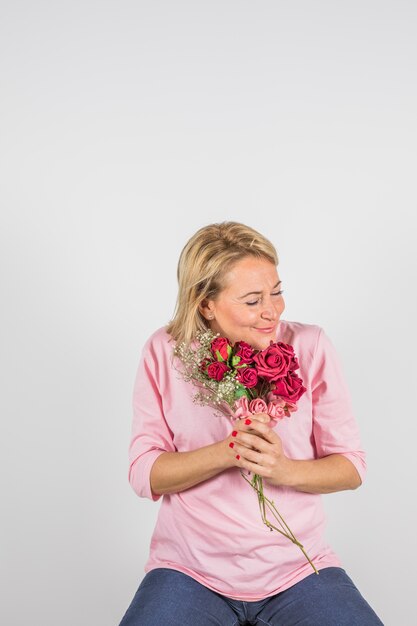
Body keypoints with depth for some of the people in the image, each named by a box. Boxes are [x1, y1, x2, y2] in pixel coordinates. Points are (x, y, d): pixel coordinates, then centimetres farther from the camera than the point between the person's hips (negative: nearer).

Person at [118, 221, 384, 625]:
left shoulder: (310, 346, -6)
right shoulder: (163, 352, -5)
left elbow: (351, 466, -2)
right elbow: (143, 474, -6)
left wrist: (284, 469, -21)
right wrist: (228, 452, -22)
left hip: (297, 569, 1)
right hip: (190, 572, 0)